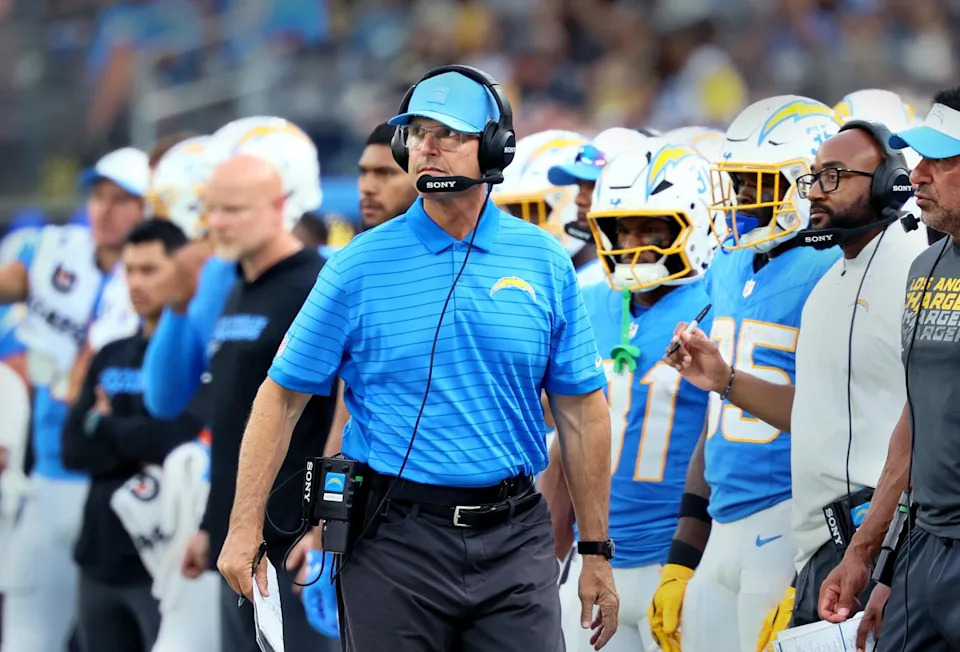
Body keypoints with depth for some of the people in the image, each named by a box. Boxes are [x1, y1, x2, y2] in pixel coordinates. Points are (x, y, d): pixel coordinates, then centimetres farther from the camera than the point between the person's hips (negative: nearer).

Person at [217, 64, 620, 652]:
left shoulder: (546, 264, 5)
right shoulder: (360, 266, 0)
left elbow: (581, 411, 8)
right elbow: (283, 395, 2)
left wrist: (597, 553, 6)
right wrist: (245, 527, -4)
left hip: (514, 538, 1)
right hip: (397, 539, -1)